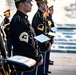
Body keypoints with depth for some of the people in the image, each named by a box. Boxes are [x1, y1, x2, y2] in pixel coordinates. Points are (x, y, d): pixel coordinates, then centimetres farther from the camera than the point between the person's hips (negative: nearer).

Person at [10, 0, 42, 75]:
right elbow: (24, 45, -25)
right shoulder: (18, 20, -21)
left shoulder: (24, 18, 12)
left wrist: (38, 54, 10)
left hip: (30, 59, 10)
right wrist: (37, 58, -17)